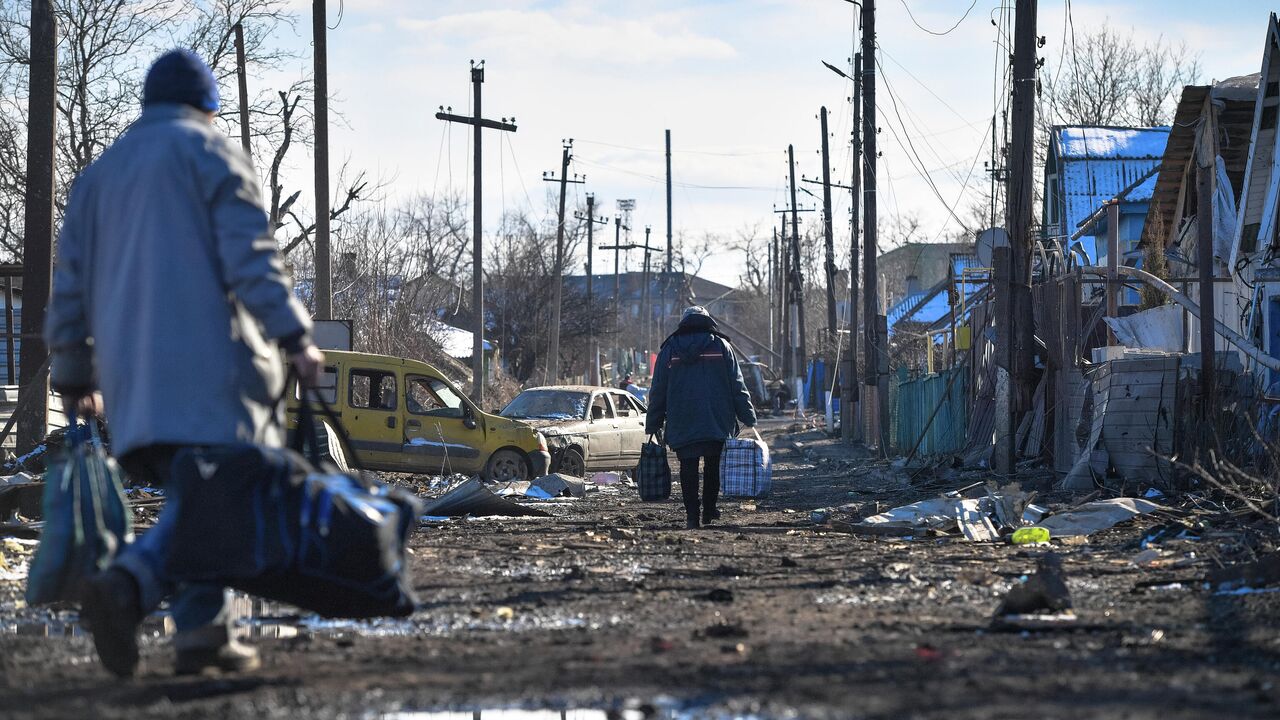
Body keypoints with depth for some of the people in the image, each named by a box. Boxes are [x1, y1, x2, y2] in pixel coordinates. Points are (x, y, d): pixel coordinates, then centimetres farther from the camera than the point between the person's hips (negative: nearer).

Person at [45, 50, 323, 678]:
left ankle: (202, 632, 0)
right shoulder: (212, 154, 5)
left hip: (131, 368, 6)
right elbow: (249, 256, -8)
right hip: (207, 358, -6)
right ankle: (129, 583, -35)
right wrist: (295, 338, -11)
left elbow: (71, 284, 21)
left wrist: (72, 369, 27)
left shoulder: (99, 173, 23)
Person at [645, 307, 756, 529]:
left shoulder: (669, 350, 7)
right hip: (717, 424, 0)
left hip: (682, 425, 0)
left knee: (688, 467, 1)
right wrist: (749, 419, 6)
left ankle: (691, 515, -5)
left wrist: (652, 425, 13)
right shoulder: (721, 346, 4)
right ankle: (709, 511, 14)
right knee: (713, 465, 13)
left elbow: (658, 391, 9)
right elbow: (737, 386, 2)